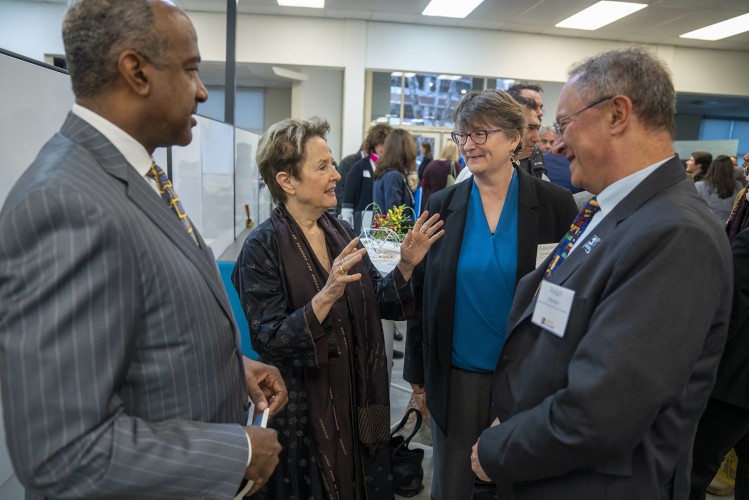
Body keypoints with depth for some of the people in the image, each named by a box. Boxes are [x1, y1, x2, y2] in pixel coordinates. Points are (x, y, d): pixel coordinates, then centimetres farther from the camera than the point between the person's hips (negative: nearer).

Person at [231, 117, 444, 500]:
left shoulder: (341, 232, 2)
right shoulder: (262, 247, -16)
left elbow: (379, 304, 4)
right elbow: (267, 342, -22)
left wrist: (406, 266, -12)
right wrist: (327, 296, -33)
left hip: (359, 399, 6)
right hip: (303, 411, -6)